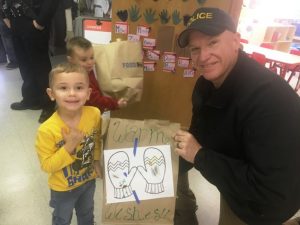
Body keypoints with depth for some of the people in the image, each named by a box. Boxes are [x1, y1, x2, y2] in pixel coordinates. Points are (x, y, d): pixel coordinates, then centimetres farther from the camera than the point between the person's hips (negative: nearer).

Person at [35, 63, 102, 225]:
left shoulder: (94, 114, -22)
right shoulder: (47, 130, -32)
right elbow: (46, 166, -23)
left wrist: (97, 160, -8)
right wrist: (68, 147, -35)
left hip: (89, 179, 3)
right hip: (63, 187, -3)